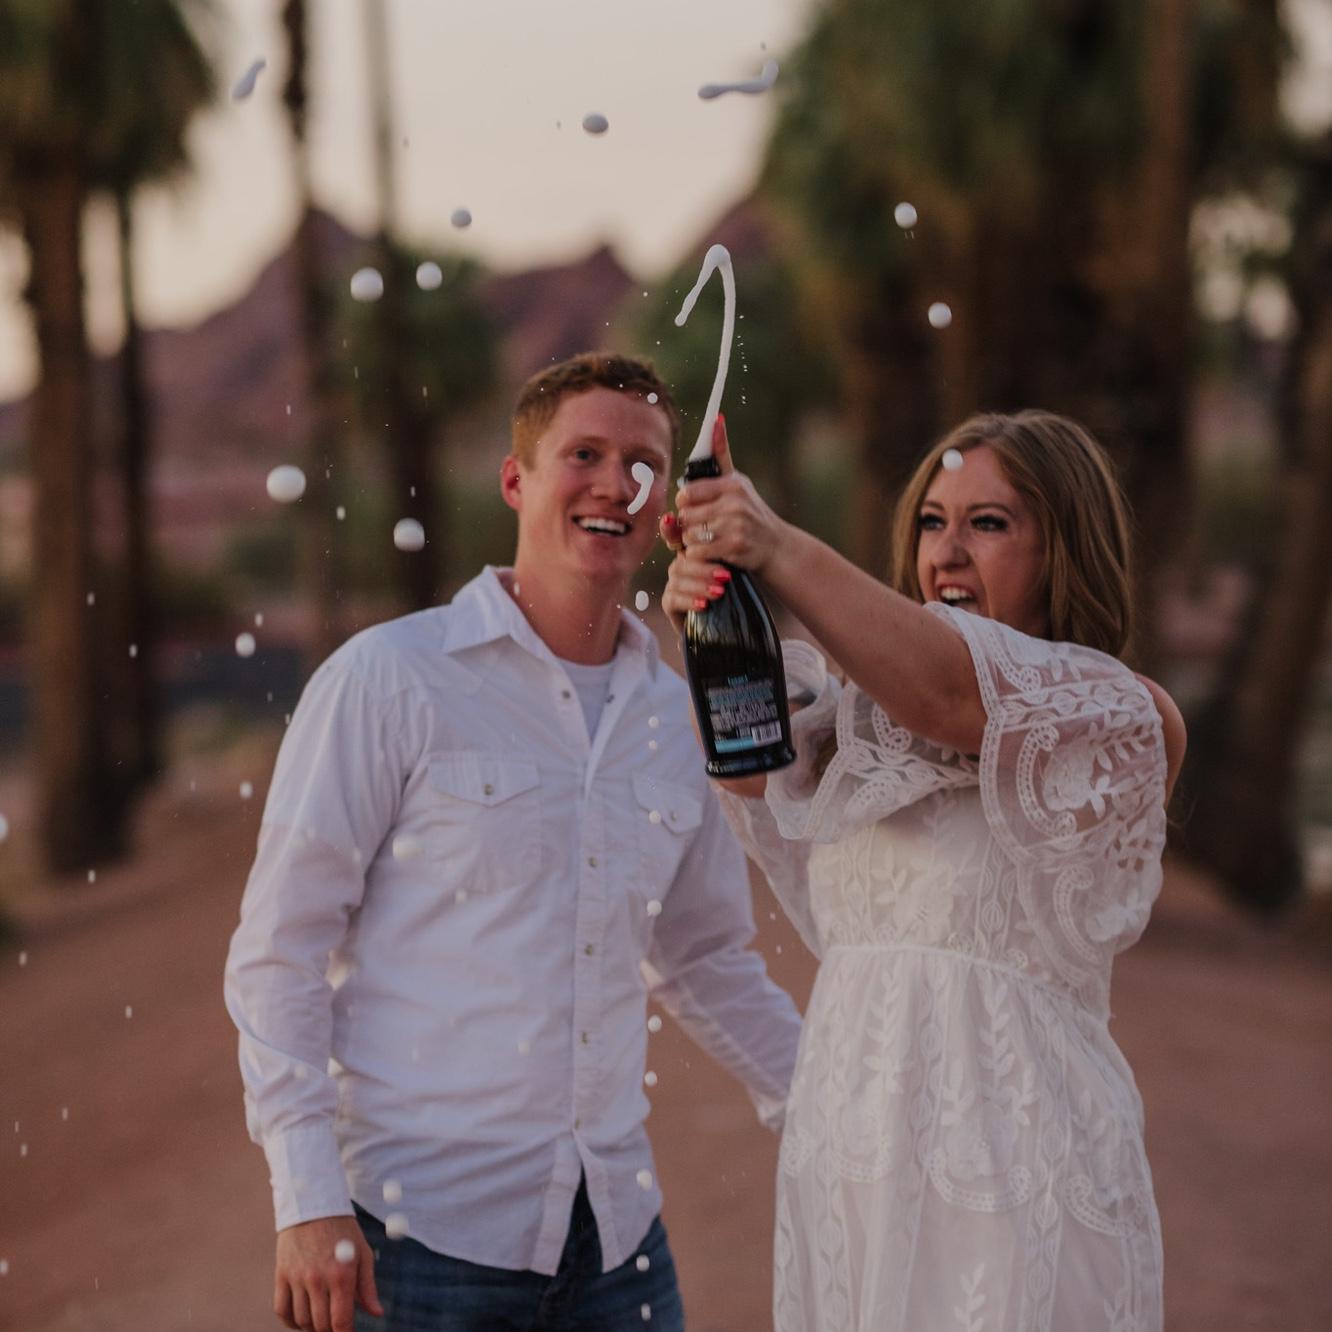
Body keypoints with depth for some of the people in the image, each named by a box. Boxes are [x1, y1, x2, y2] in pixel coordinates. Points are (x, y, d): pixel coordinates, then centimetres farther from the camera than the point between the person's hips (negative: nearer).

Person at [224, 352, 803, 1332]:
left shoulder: (676, 717, 10)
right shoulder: (389, 681, -6)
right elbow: (280, 952, -7)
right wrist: (308, 1199, -14)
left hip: (616, 1229, 5)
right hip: (421, 1231, -5)